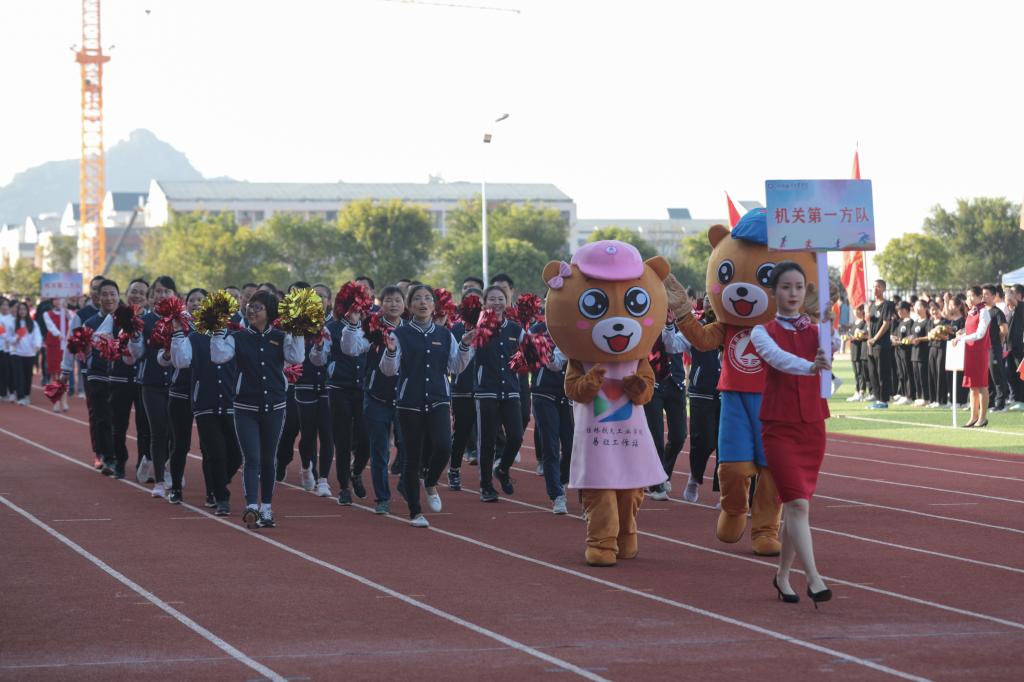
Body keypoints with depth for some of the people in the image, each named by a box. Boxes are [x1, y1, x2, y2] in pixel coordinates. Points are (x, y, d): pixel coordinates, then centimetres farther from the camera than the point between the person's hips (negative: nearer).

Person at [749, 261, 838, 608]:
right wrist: (810, 367, -42)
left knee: (795, 503, 10)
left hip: (812, 425, 4)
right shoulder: (763, 331, -2)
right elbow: (778, 357, -24)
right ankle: (813, 578, -20)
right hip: (779, 426, -4)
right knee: (798, 502, -15)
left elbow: (831, 346, -15)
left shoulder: (816, 331, 9)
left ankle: (783, 575, 23)